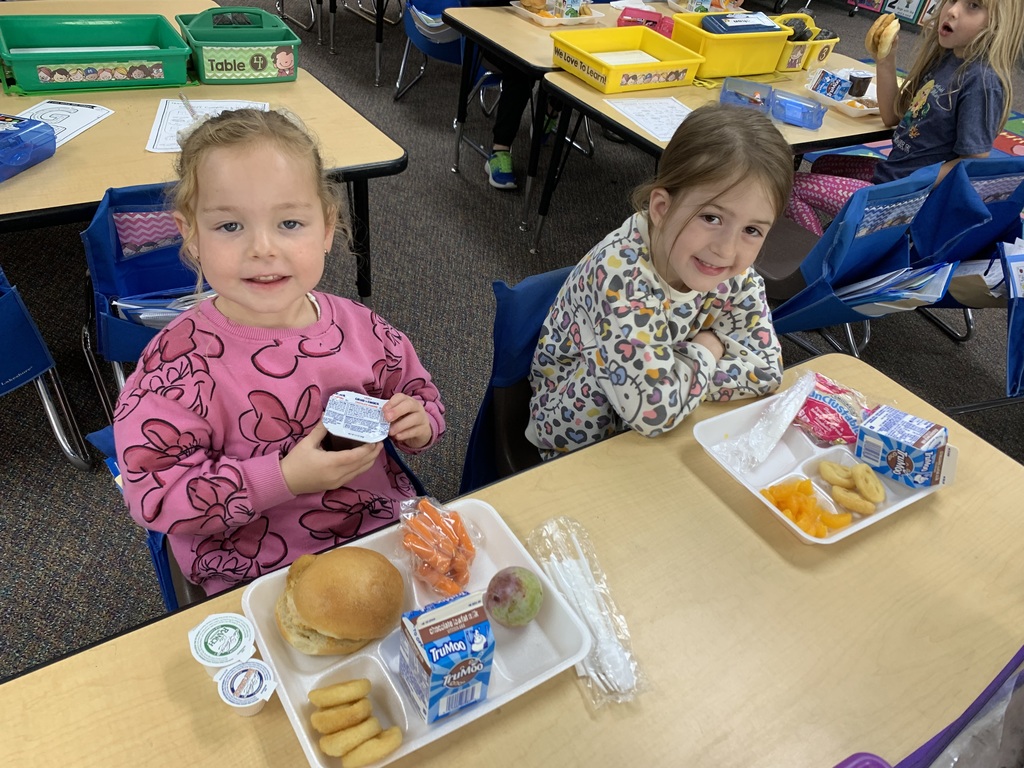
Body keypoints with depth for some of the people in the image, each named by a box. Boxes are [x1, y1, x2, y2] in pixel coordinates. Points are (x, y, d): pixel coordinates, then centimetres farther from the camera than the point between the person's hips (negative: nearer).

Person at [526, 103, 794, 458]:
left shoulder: (736, 273, -12)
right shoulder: (620, 271, -32)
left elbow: (765, 367, -11)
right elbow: (655, 408, -37)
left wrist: (675, 381, -23)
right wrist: (706, 350, -19)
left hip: (666, 437, 5)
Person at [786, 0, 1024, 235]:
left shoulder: (984, 81, -22)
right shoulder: (944, 56, 3)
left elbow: (975, 164, -21)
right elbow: (893, 116, 7)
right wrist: (886, 59, -3)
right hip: (891, 171, 9)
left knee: (792, 186, -10)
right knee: (822, 166, 29)